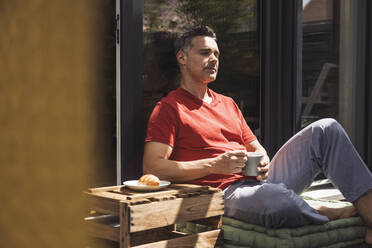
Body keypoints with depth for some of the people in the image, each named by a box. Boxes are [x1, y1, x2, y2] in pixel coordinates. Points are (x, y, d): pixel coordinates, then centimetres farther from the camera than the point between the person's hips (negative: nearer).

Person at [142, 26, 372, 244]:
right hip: (227, 193, -7)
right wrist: (215, 165, -18)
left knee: (326, 130, -7)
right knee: (277, 200, -42)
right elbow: (152, 167, -11)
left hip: (260, 180, 8)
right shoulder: (169, 108, 1)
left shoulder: (228, 104, 25)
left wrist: (264, 163, -1)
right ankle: (331, 216, -9)